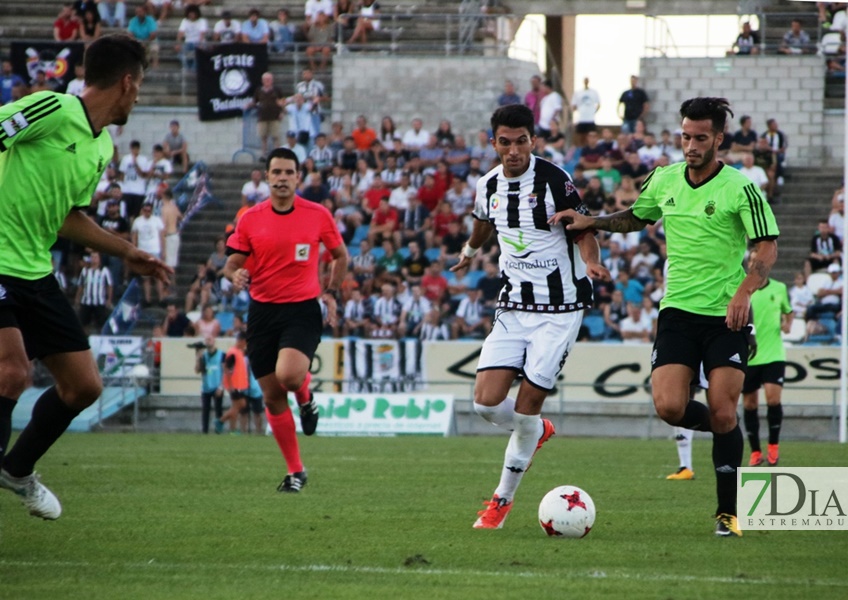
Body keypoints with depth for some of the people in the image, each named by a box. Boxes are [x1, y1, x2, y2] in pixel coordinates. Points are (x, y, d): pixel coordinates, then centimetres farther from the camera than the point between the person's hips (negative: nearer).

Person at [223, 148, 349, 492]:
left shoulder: (318, 215, 0)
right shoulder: (250, 219, 2)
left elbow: (340, 255, 14)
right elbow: (232, 262, 6)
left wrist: (331, 292, 5)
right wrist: (235, 275, -16)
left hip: (303, 309, -3)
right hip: (262, 311, 3)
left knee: (288, 374, -28)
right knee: (272, 396, 2)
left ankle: (305, 396, 11)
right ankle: (295, 471, 15)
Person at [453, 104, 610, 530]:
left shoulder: (554, 180, -13)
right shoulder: (488, 186, 5)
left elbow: (583, 232, -9)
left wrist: (591, 263, -31)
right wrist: (471, 250, 48)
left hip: (559, 310, -5)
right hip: (512, 308, 5)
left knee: (526, 407, -7)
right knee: (486, 401, -8)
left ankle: (502, 501, 10)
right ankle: (537, 431, 26)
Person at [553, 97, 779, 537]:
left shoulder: (740, 189, -9)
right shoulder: (664, 180, 6)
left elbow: (767, 248, -12)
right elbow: (636, 218, 25)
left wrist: (745, 290, -28)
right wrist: (591, 222, 10)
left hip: (727, 316, -4)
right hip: (678, 311, 4)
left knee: (722, 414, -9)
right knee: (669, 407, -13)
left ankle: (729, 512, 5)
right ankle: (723, 429, 22)